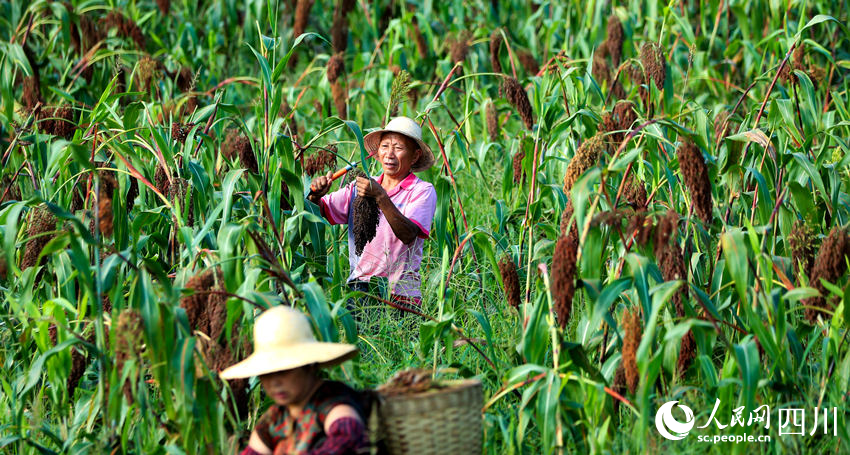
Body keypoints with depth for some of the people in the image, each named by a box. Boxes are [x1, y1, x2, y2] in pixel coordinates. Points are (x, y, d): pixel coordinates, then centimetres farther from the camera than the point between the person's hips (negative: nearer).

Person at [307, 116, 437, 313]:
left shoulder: (422, 191, 0)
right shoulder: (360, 187, 16)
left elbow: (408, 235, -16)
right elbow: (321, 211, 9)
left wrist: (381, 197, -27)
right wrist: (316, 196, -12)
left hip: (399, 296, -4)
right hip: (357, 287, 4)